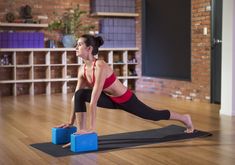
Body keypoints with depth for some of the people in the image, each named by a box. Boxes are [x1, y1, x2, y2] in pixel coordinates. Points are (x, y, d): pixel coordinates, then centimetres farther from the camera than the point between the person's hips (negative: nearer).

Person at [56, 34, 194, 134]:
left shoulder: (100, 66, -34)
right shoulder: (82, 69, -10)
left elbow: (94, 99, -36)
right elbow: (76, 97, -1)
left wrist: (92, 127, -36)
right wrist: (71, 121, 0)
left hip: (126, 99, -6)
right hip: (111, 100, 6)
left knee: (154, 115, 16)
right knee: (80, 94, -18)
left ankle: (185, 118, 43)